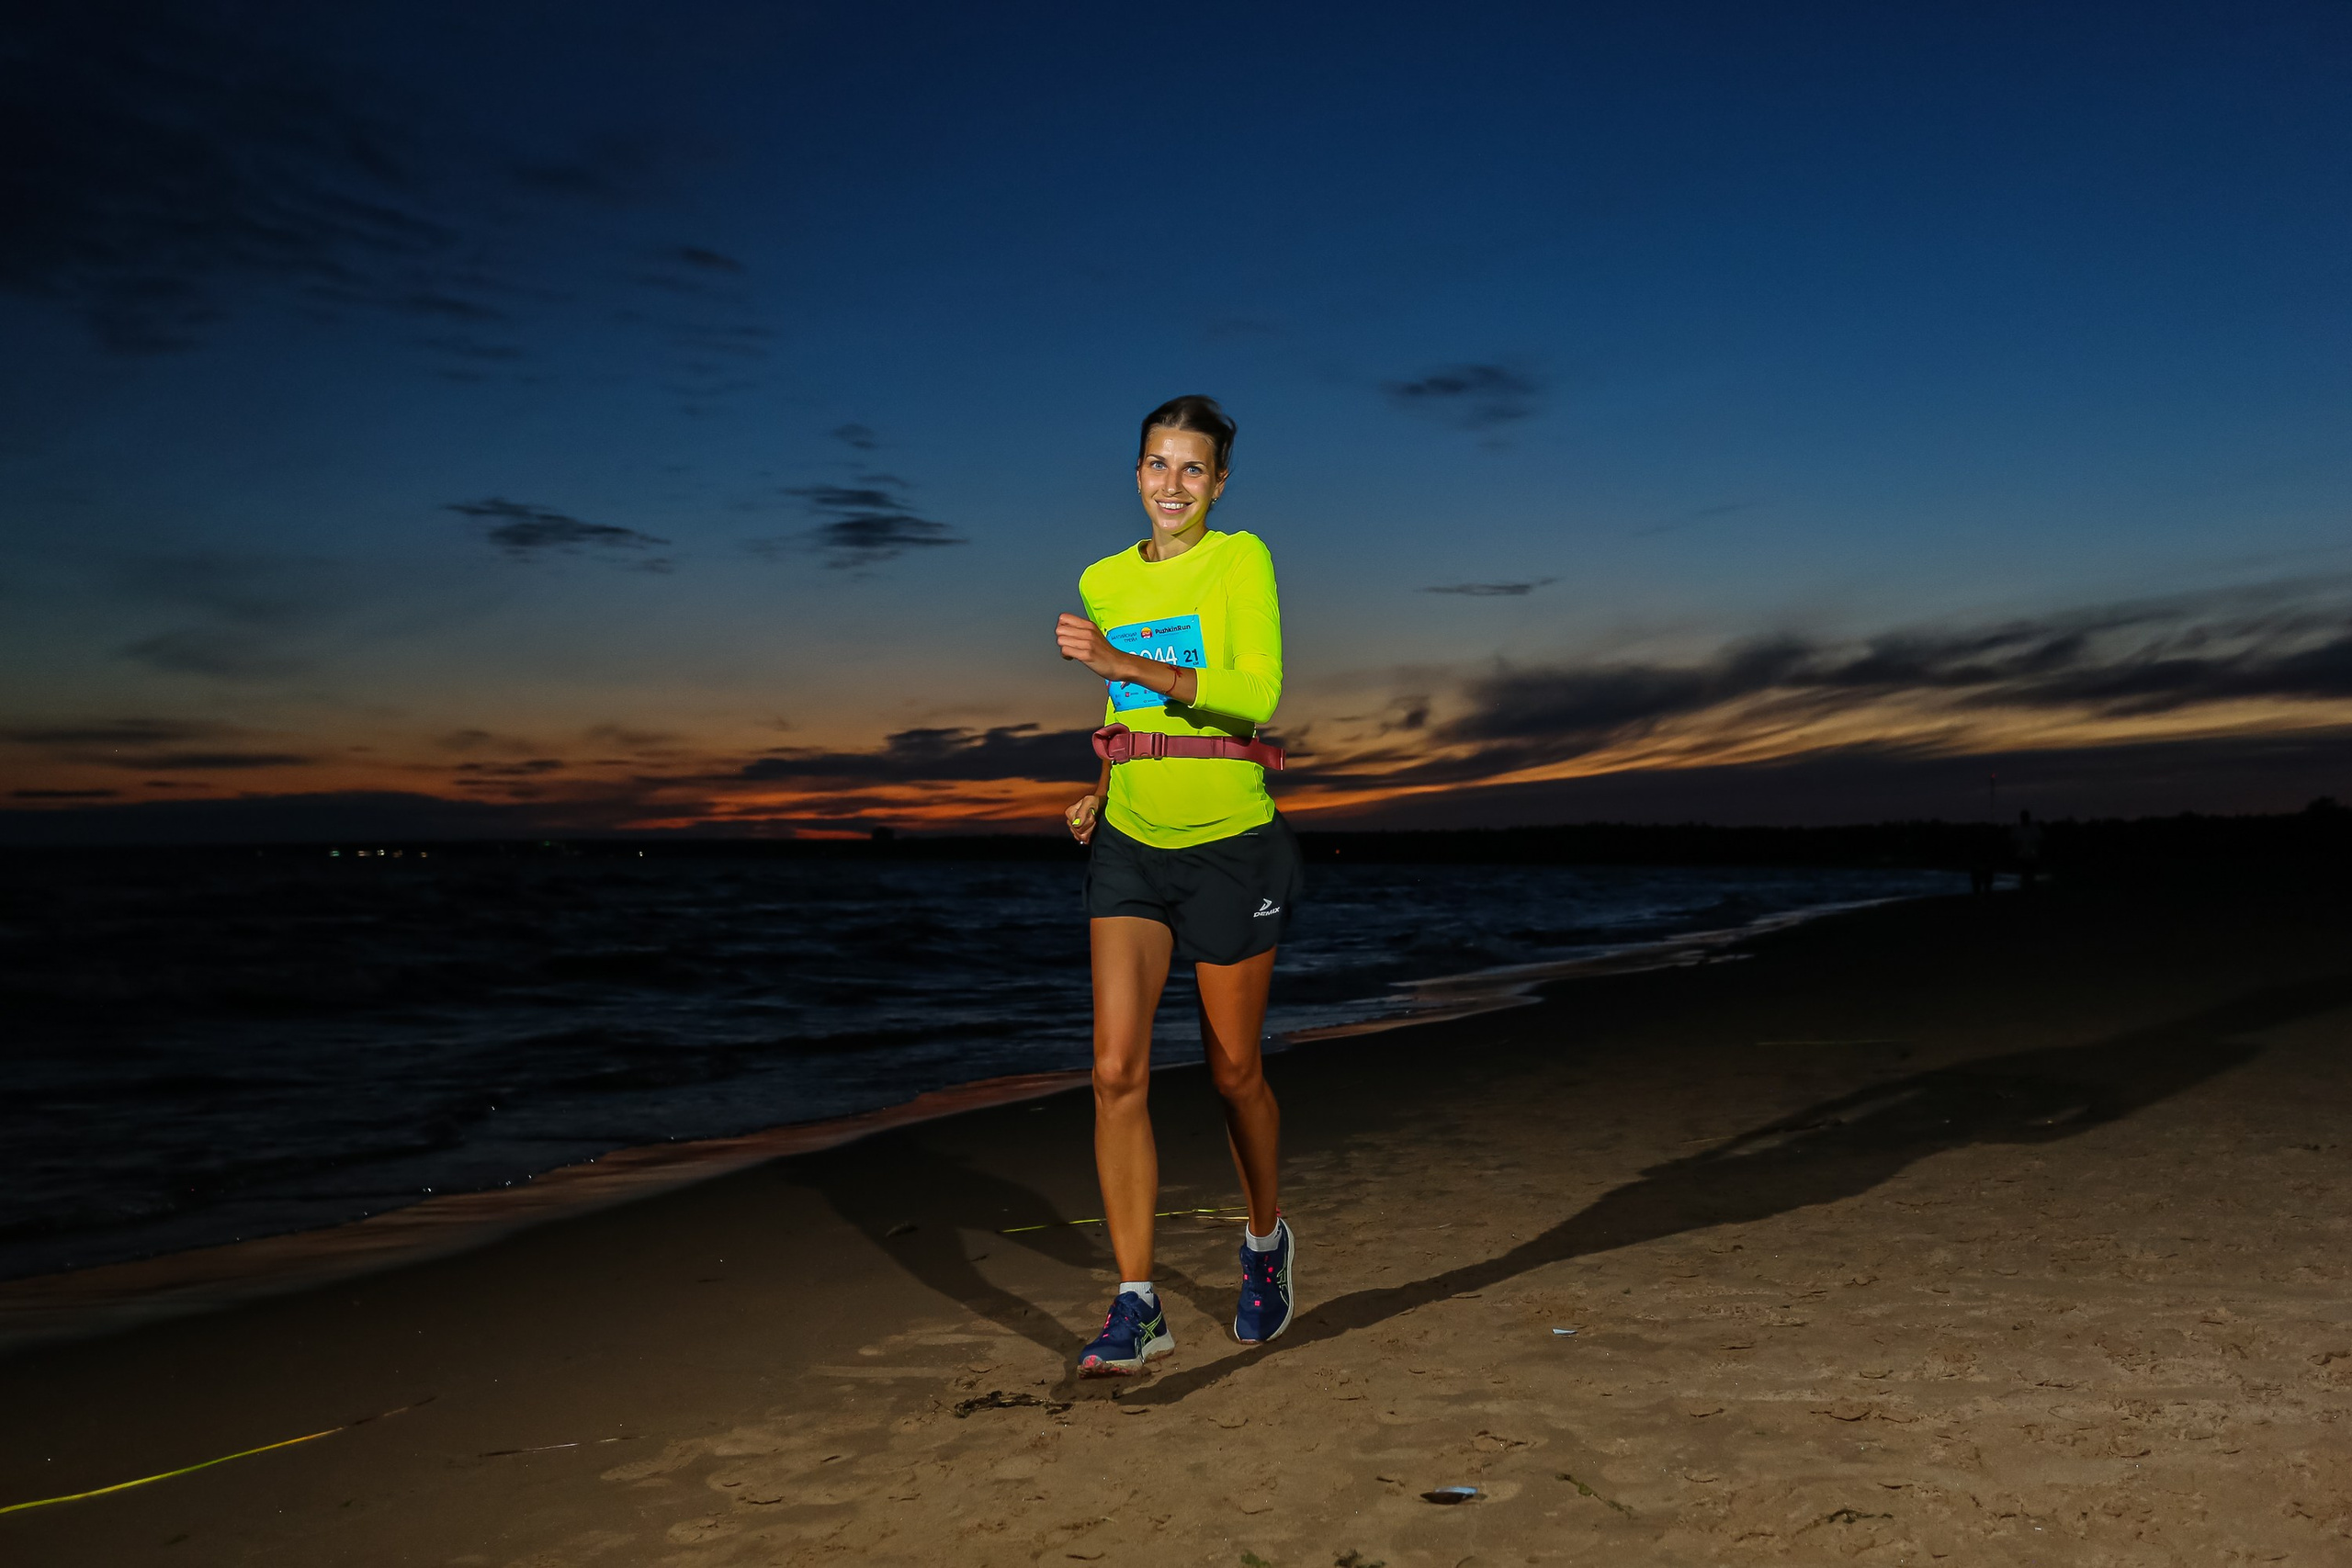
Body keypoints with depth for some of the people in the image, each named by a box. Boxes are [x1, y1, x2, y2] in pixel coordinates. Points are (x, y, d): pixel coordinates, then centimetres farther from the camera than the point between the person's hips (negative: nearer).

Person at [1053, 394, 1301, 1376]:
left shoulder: (1242, 560, -7)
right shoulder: (1102, 582, 10)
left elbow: (1257, 690, -22)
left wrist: (1125, 664, -30)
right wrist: (1098, 789, 9)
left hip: (1230, 845, -4)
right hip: (1131, 845, 4)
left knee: (1232, 1068, 10)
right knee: (1118, 1070, -9)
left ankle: (1267, 1240, 38)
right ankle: (1136, 1308, 0)